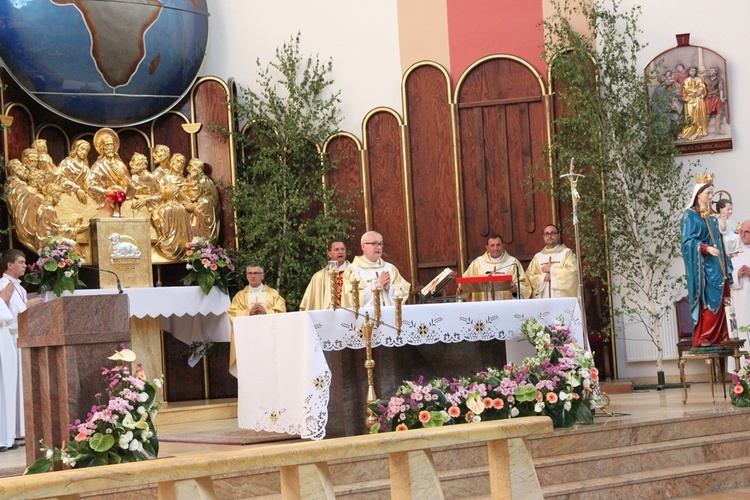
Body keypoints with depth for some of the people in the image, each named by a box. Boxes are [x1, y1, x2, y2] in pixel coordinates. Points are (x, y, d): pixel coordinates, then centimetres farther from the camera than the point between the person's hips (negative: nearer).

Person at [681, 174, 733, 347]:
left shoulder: (711, 215, 18)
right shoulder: (690, 215, -6)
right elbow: (688, 240, -14)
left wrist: (724, 263, 15)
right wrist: (706, 249, -26)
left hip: (716, 265, 8)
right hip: (703, 266, -8)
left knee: (718, 302, 4)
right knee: (708, 302, -11)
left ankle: (717, 337, 6)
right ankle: (702, 339, -8)